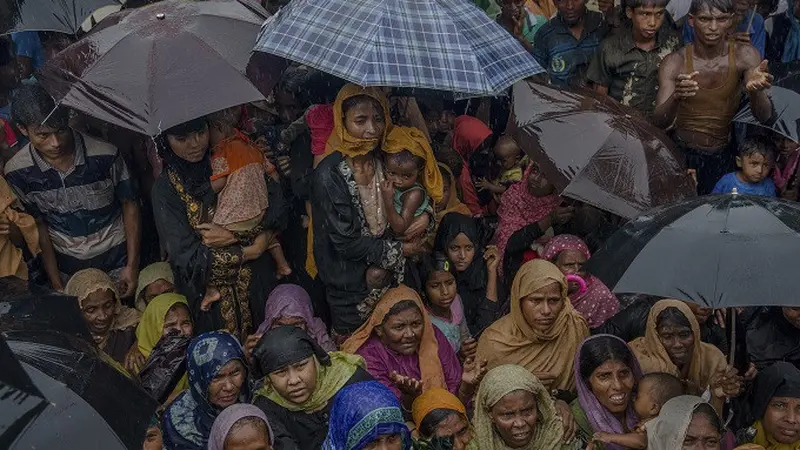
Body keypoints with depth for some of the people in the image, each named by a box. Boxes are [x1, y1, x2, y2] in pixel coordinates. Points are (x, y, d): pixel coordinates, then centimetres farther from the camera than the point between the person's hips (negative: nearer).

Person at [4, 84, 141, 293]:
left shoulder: (105, 156, -21)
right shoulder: (17, 172, -15)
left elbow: (129, 205, -8)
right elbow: (38, 226, -4)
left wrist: (132, 266, -9)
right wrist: (57, 284, -3)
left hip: (117, 256, -1)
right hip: (66, 265, 1)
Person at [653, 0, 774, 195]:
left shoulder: (745, 56, -7)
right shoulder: (675, 63, -11)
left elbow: (764, 117, -14)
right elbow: (658, 123, -21)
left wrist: (755, 91, -37)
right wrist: (676, 97, -43)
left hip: (725, 157, 1)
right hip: (684, 155, -1)